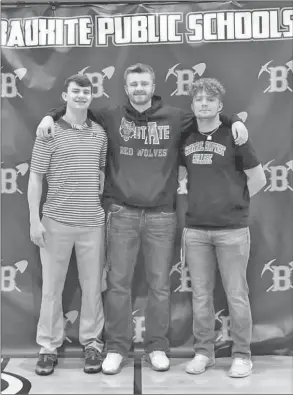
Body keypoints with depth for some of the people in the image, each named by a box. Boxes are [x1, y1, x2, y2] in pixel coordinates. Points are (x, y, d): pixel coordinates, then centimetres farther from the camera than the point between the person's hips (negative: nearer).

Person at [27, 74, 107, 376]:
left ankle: (91, 343, 23)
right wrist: (34, 220, -7)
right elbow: (35, 179, -2)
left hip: (93, 222, 3)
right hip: (56, 222, -2)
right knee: (51, 287, 6)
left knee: (92, 286, 8)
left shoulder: (99, 133, 8)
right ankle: (48, 347, 19)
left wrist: (107, 210, 10)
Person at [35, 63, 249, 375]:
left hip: (161, 215, 0)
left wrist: (235, 121, 2)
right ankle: (116, 348, 17)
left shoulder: (175, 118, 5)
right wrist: (51, 115, 1)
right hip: (121, 213, 0)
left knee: (159, 285, 7)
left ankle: (157, 347, 21)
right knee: (118, 283, 4)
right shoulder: (111, 118, 5)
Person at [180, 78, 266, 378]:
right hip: (195, 229, 4)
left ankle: (242, 355, 17)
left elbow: (258, 179, 0)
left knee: (236, 295, 3)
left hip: (232, 229, -3)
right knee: (200, 295, 9)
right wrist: (205, 201, 10)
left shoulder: (234, 137, -3)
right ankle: (203, 352, 23)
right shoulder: (186, 139, 7)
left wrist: (233, 202, 4)